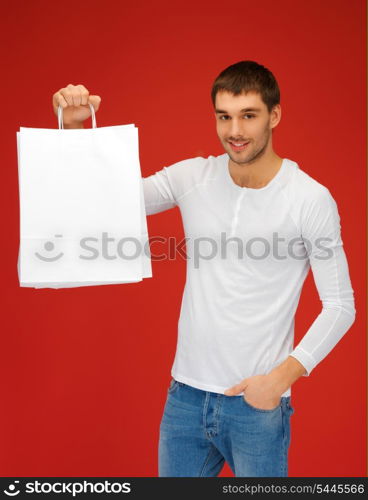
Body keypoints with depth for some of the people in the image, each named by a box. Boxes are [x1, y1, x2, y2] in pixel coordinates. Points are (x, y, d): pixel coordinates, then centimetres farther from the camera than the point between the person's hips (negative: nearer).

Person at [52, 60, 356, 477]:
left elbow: (340, 306, -7)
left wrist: (284, 375, -17)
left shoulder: (311, 199, -10)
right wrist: (74, 128, -12)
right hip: (185, 396, 4)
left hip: (257, 402, -3)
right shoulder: (191, 177, 1)